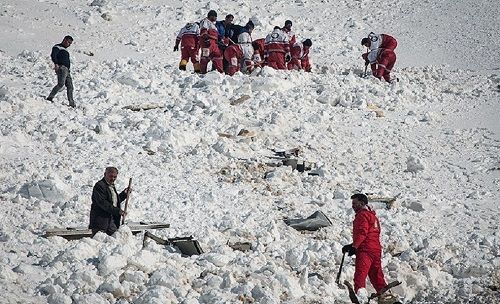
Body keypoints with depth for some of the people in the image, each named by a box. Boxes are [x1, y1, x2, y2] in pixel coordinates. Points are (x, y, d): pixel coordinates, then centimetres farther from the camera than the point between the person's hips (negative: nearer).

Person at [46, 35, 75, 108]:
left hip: (66, 70, 9)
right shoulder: (57, 47, 1)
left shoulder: (65, 50, 30)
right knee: (61, 84, -24)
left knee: (70, 86, 3)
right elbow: (53, 55, -16)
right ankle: (50, 97, -28)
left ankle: (71, 103, 3)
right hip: (61, 67, -9)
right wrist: (56, 64, -30)